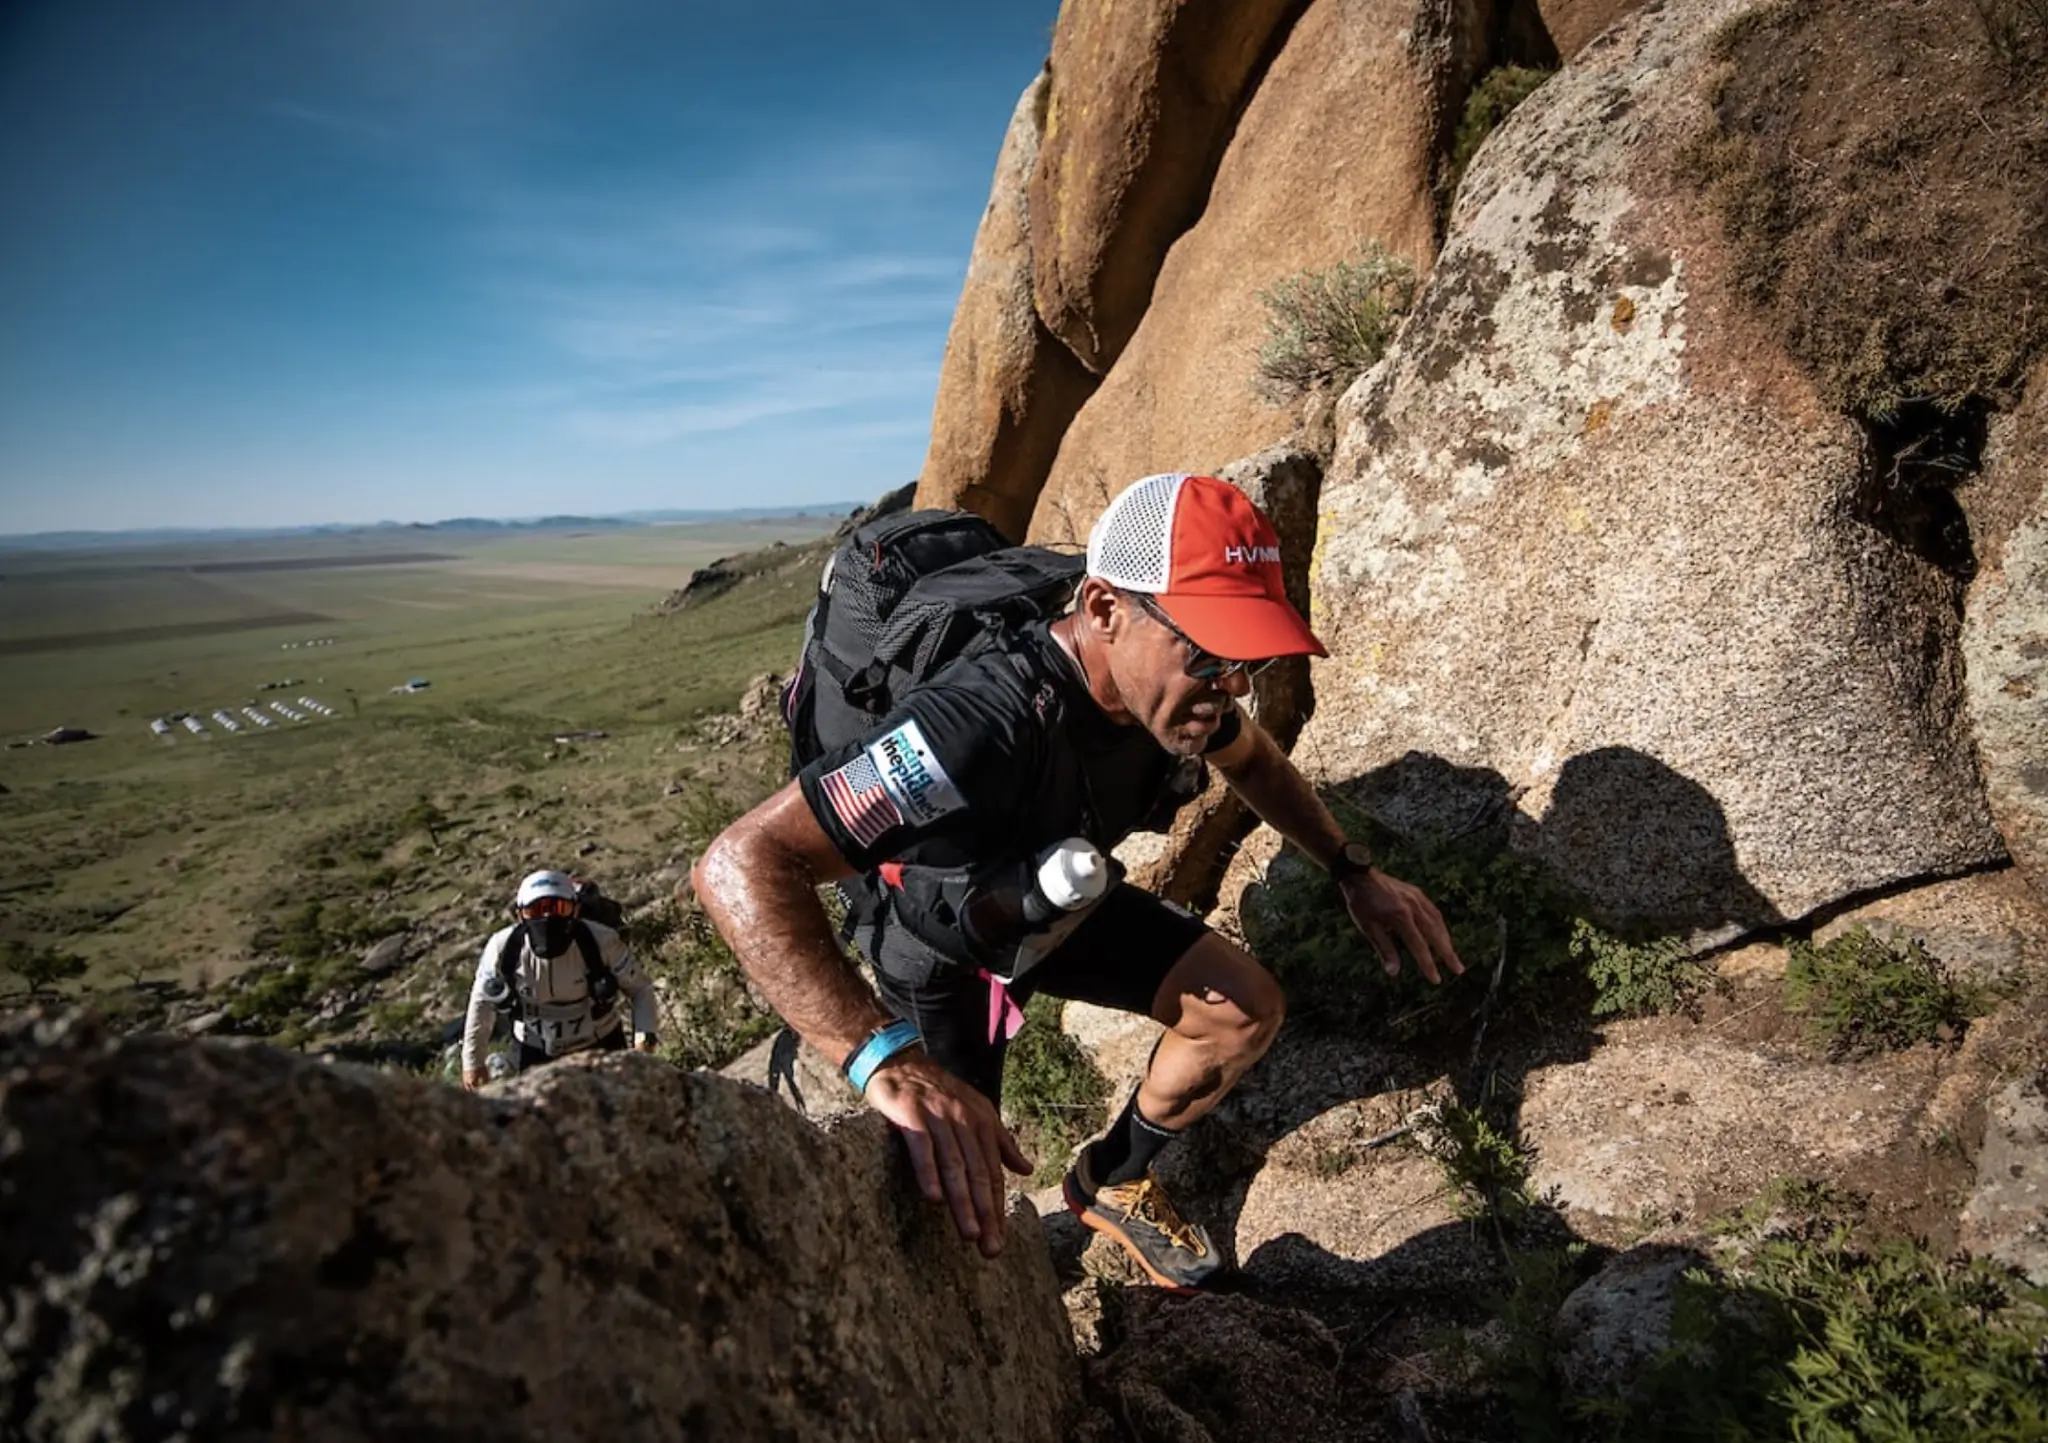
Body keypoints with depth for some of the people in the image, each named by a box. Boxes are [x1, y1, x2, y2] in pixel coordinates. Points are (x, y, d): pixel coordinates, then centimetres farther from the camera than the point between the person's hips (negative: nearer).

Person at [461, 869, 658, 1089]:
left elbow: (640, 988, -13)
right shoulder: (503, 948, -21)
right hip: (535, 1053, 1)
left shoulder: (601, 941, -25)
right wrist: (472, 1062, 3)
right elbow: (482, 1003, -4)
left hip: (599, 1047, 0)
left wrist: (644, 1037, -27)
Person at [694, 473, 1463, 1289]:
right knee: (961, 1202, -11)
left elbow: (1255, 762, 5)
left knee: (1248, 1009, -2)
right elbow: (741, 864, -50)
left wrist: (1353, 870, -4)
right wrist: (887, 1059, -60)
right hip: (942, 935, -5)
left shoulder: (1170, 678, -21)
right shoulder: (987, 724, -45)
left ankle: (1113, 1182, 24)